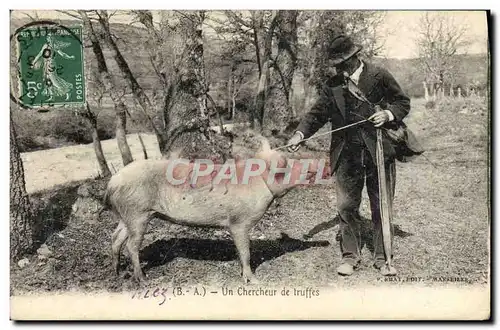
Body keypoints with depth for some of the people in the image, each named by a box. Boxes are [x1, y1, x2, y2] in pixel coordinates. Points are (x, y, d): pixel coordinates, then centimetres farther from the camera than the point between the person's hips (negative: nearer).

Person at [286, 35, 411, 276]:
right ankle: (350, 256, 20)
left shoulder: (380, 77, -1)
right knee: (346, 206, 4)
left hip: (379, 152, -2)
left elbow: (403, 102, 7)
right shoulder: (331, 85, 6)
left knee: (382, 207, 6)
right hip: (346, 155, 2)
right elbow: (318, 113, 6)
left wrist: (388, 114, -13)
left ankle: (382, 258, 19)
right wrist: (300, 134, -9)